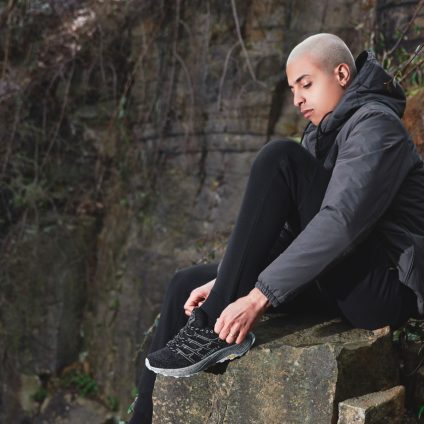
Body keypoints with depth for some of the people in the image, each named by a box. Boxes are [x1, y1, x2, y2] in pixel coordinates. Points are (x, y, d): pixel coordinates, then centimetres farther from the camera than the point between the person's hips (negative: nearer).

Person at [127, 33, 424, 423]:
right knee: (188, 285, 3)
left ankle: (214, 324, -22)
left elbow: (341, 222, -26)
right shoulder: (322, 134, 17)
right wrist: (225, 282, -2)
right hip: (340, 283, 9)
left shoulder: (375, 124, -11)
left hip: (385, 286, -9)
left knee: (281, 159, -22)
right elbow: (286, 226, 11)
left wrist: (259, 296, -29)